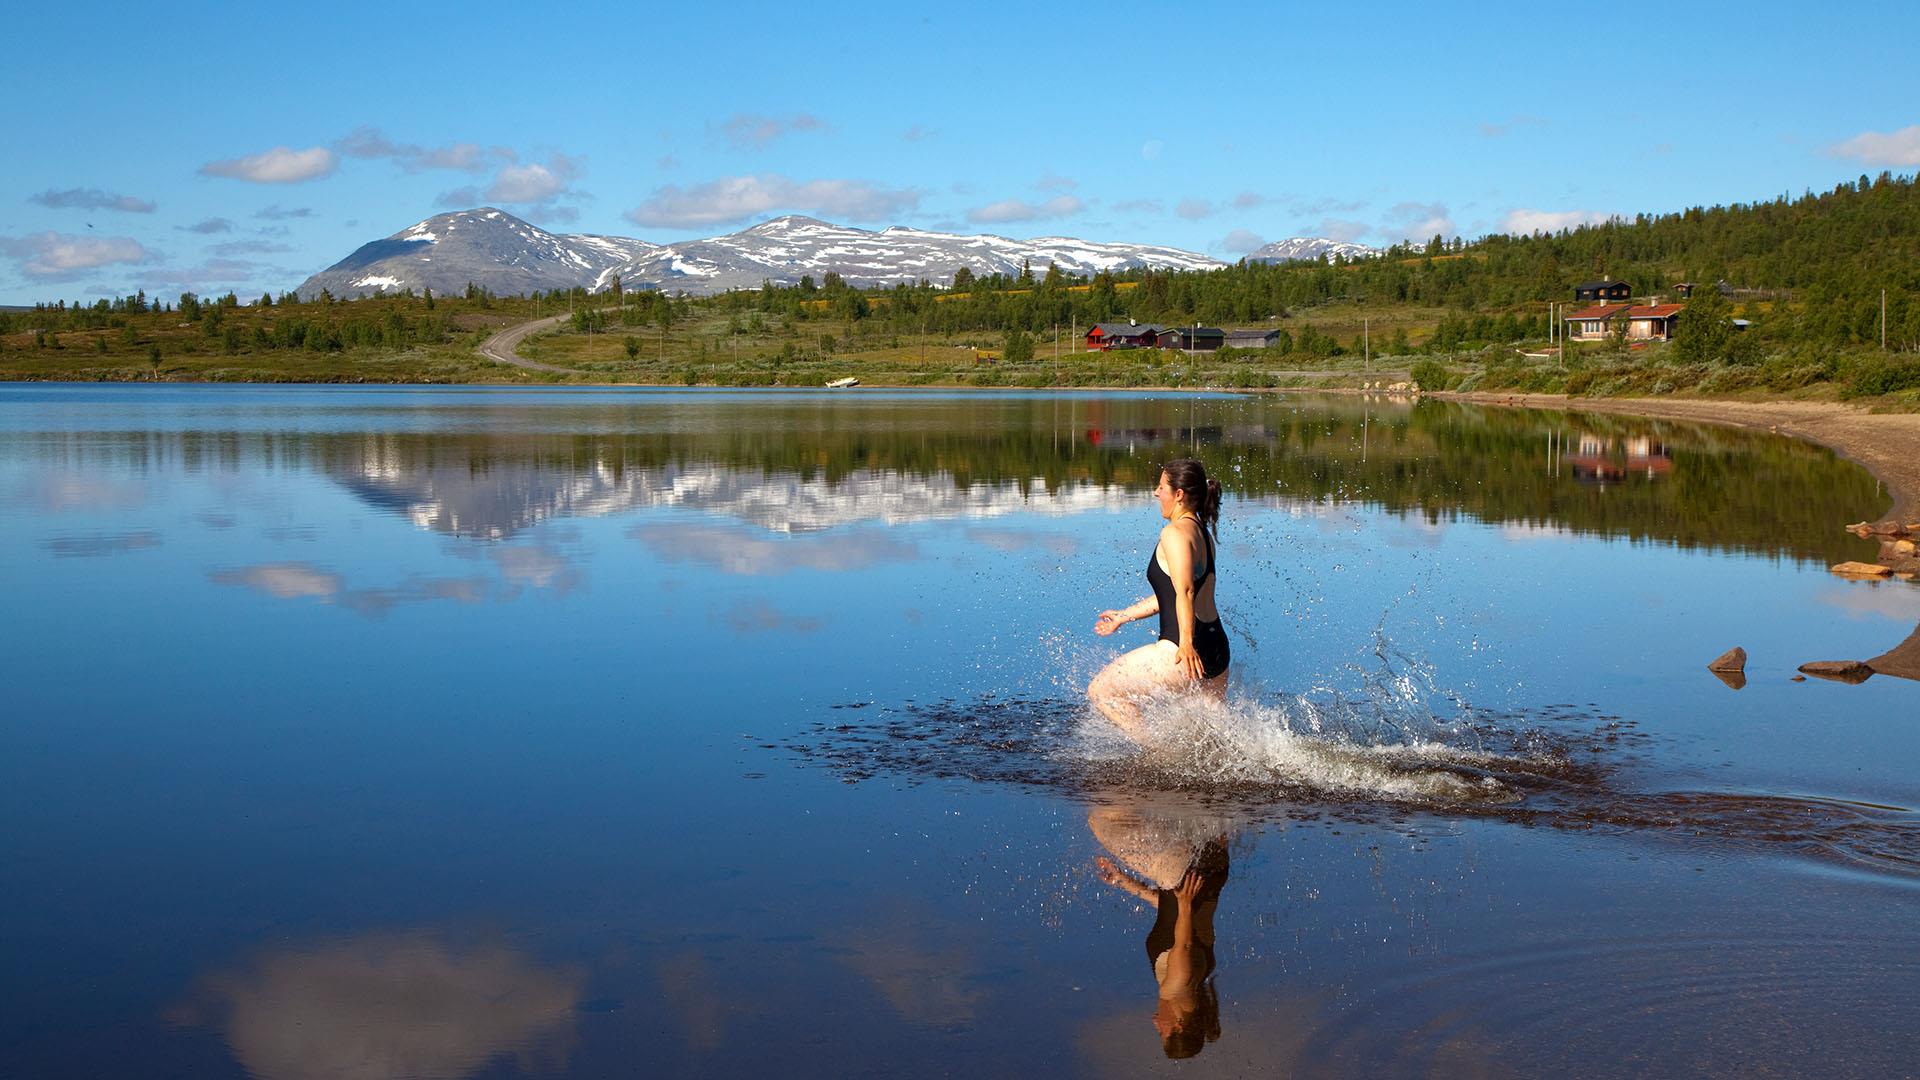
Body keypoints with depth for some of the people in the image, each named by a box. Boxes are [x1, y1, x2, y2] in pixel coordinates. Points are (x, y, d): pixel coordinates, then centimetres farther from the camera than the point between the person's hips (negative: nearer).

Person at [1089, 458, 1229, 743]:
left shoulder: (1175, 532, -11)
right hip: (1218, 649, 10)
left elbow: (1184, 591, -24)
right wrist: (1124, 615, 30)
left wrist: (1187, 643, -33)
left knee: (1100, 691, 0)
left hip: (1182, 653, -10)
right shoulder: (1203, 533, 17)